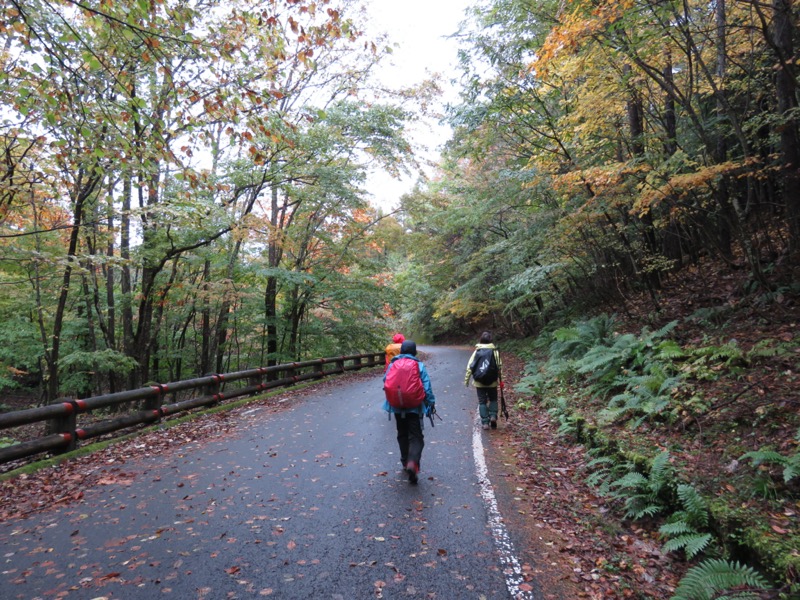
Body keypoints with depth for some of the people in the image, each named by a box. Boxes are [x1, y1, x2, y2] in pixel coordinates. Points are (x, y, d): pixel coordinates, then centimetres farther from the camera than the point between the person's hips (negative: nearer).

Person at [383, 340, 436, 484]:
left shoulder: (392, 364, 1)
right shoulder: (419, 365, -6)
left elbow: (386, 382, 8)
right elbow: (427, 387, -9)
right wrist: (431, 403, -1)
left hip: (397, 406, 3)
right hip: (415, 407, -3)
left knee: (402, 435, 20)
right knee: (416, 437, 0)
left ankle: (405, 462, 27)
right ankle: (412, 463, -20)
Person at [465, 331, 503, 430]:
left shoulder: (477, 351, -1)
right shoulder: (494, 351, -3)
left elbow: (470, 366, -3)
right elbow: (499, 366, -6)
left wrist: (466, 380, 3)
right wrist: (500, 379, 3)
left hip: (479, 382, 0)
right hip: (492, 381, 0)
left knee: (482, 401, 8)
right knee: (493, 399, 19)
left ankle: (485, 422, 6)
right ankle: (493, 416, 2)